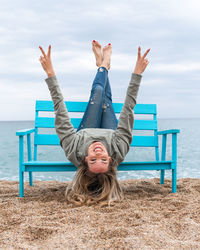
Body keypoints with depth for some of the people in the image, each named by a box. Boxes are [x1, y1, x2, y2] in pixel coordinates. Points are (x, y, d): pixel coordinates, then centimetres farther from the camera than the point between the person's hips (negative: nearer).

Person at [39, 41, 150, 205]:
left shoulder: (74, 152, -49)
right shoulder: (118, 152, -49)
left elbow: (61, 112, -46)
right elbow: (128, 109, -46)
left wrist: (50, 73, -43)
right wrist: (137, 73, -41)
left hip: (84, 133, 0)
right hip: (110, 133, 0)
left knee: (98, 92, 3)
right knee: (105, 98, 12)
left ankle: (102, 65, 39)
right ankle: (105, 65, 46)